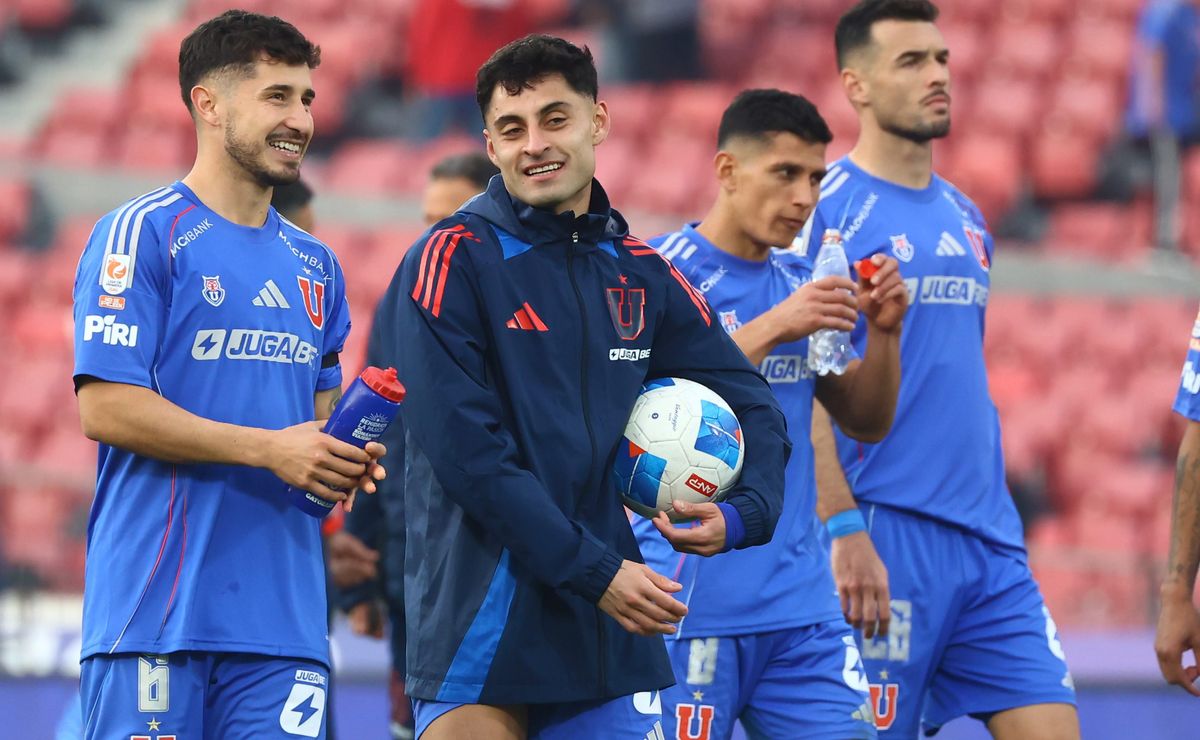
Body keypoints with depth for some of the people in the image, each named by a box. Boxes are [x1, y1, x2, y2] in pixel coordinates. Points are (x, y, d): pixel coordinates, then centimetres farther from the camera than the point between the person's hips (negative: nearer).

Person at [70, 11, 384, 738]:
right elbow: (105, 408, -12)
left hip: (284, 617, 6)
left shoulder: (314, 264, 18)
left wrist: (347, 458, 3)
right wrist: (269, 448, -15)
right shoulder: (142, 234, -4)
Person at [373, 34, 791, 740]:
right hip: (480, 622, -5)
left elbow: (752, 404, 17)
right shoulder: (450, 263, -7)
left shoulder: (642, 274, 10)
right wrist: (596, 571, -17)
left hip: (611, 628, 5)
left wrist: (744, 514, -4)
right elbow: (468, 453, -15)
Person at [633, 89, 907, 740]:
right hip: (690, 606, -6)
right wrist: (773, 327, -25)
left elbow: (866, 421, 16)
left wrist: (883, 331, -2)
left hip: (801, 605, 6)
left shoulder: (802, 282, 13)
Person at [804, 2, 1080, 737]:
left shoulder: (966, 219, 16)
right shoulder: (829, 211, -7)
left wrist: (997, 519, 18)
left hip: (988, 538, 7)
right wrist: (842, 530, -18)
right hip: (884, 535, -7)